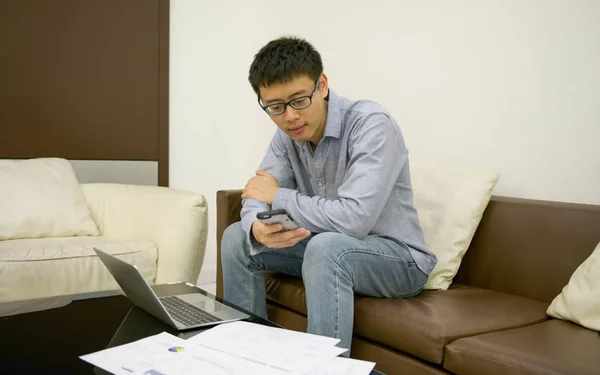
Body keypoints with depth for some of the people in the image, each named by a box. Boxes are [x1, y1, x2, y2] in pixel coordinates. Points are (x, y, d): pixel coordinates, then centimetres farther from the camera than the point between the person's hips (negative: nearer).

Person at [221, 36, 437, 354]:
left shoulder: (370, 123, -24)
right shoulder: (287, 134, -2)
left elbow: (353, 218, -35)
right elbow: (257, 199, -6)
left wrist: (278, 196, -21)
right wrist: (258, 228, -31)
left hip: (398, 258, -7)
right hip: (331, 250, 7)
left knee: (326, 246, -37)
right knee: (237, 237, -2)